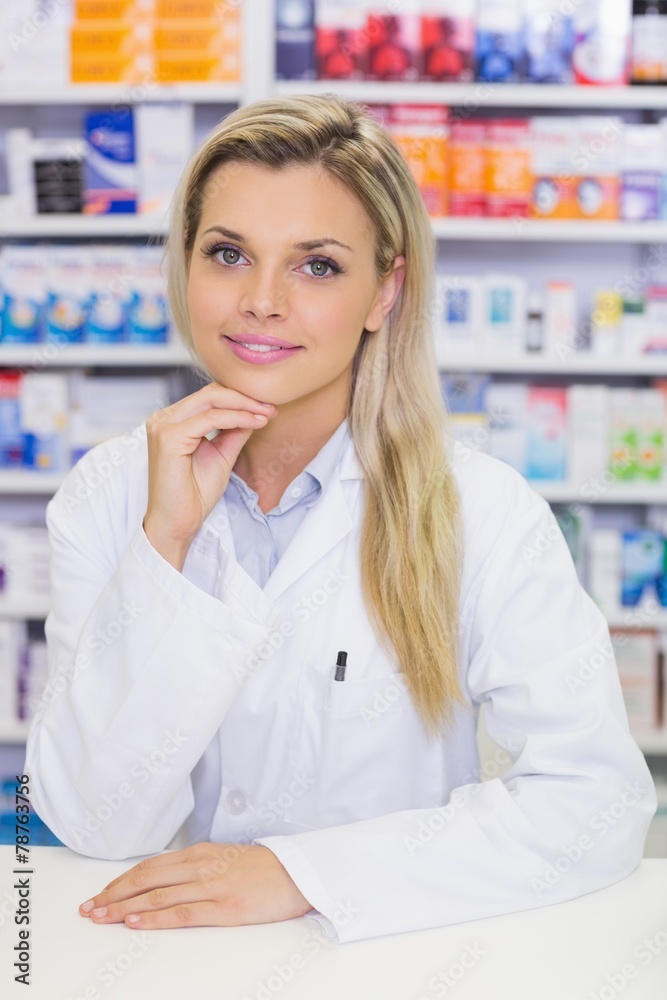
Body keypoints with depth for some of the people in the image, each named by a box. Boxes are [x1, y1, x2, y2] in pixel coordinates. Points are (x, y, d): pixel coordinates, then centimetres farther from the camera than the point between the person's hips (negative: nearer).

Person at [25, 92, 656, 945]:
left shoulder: (481, 512, -9)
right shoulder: (105, 494, -3)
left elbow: (601, 804, -15)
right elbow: (95, 824, -8)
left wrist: (303, 872, -19)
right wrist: (164, 540, -18)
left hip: (399, 956, 0)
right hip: (167, 956, 1)